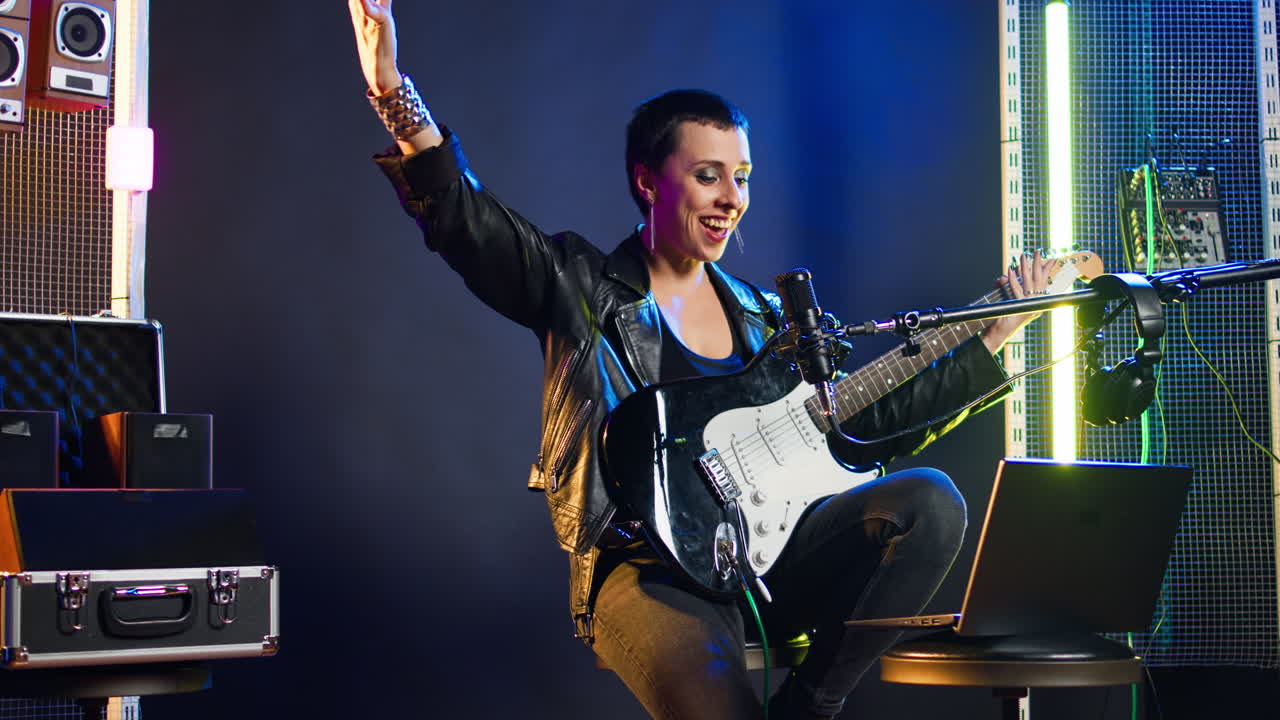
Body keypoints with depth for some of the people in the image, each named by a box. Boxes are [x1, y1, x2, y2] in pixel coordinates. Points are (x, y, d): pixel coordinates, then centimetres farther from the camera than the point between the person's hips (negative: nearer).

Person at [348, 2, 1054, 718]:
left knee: (931, 500, -20)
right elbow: (462, 215, -9)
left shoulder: (763, 316, 21)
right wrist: (394, 93, -25)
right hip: (651, 571, -6)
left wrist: (995, 332, 18)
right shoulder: (583, 287, 6)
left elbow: (872, 422, 21)